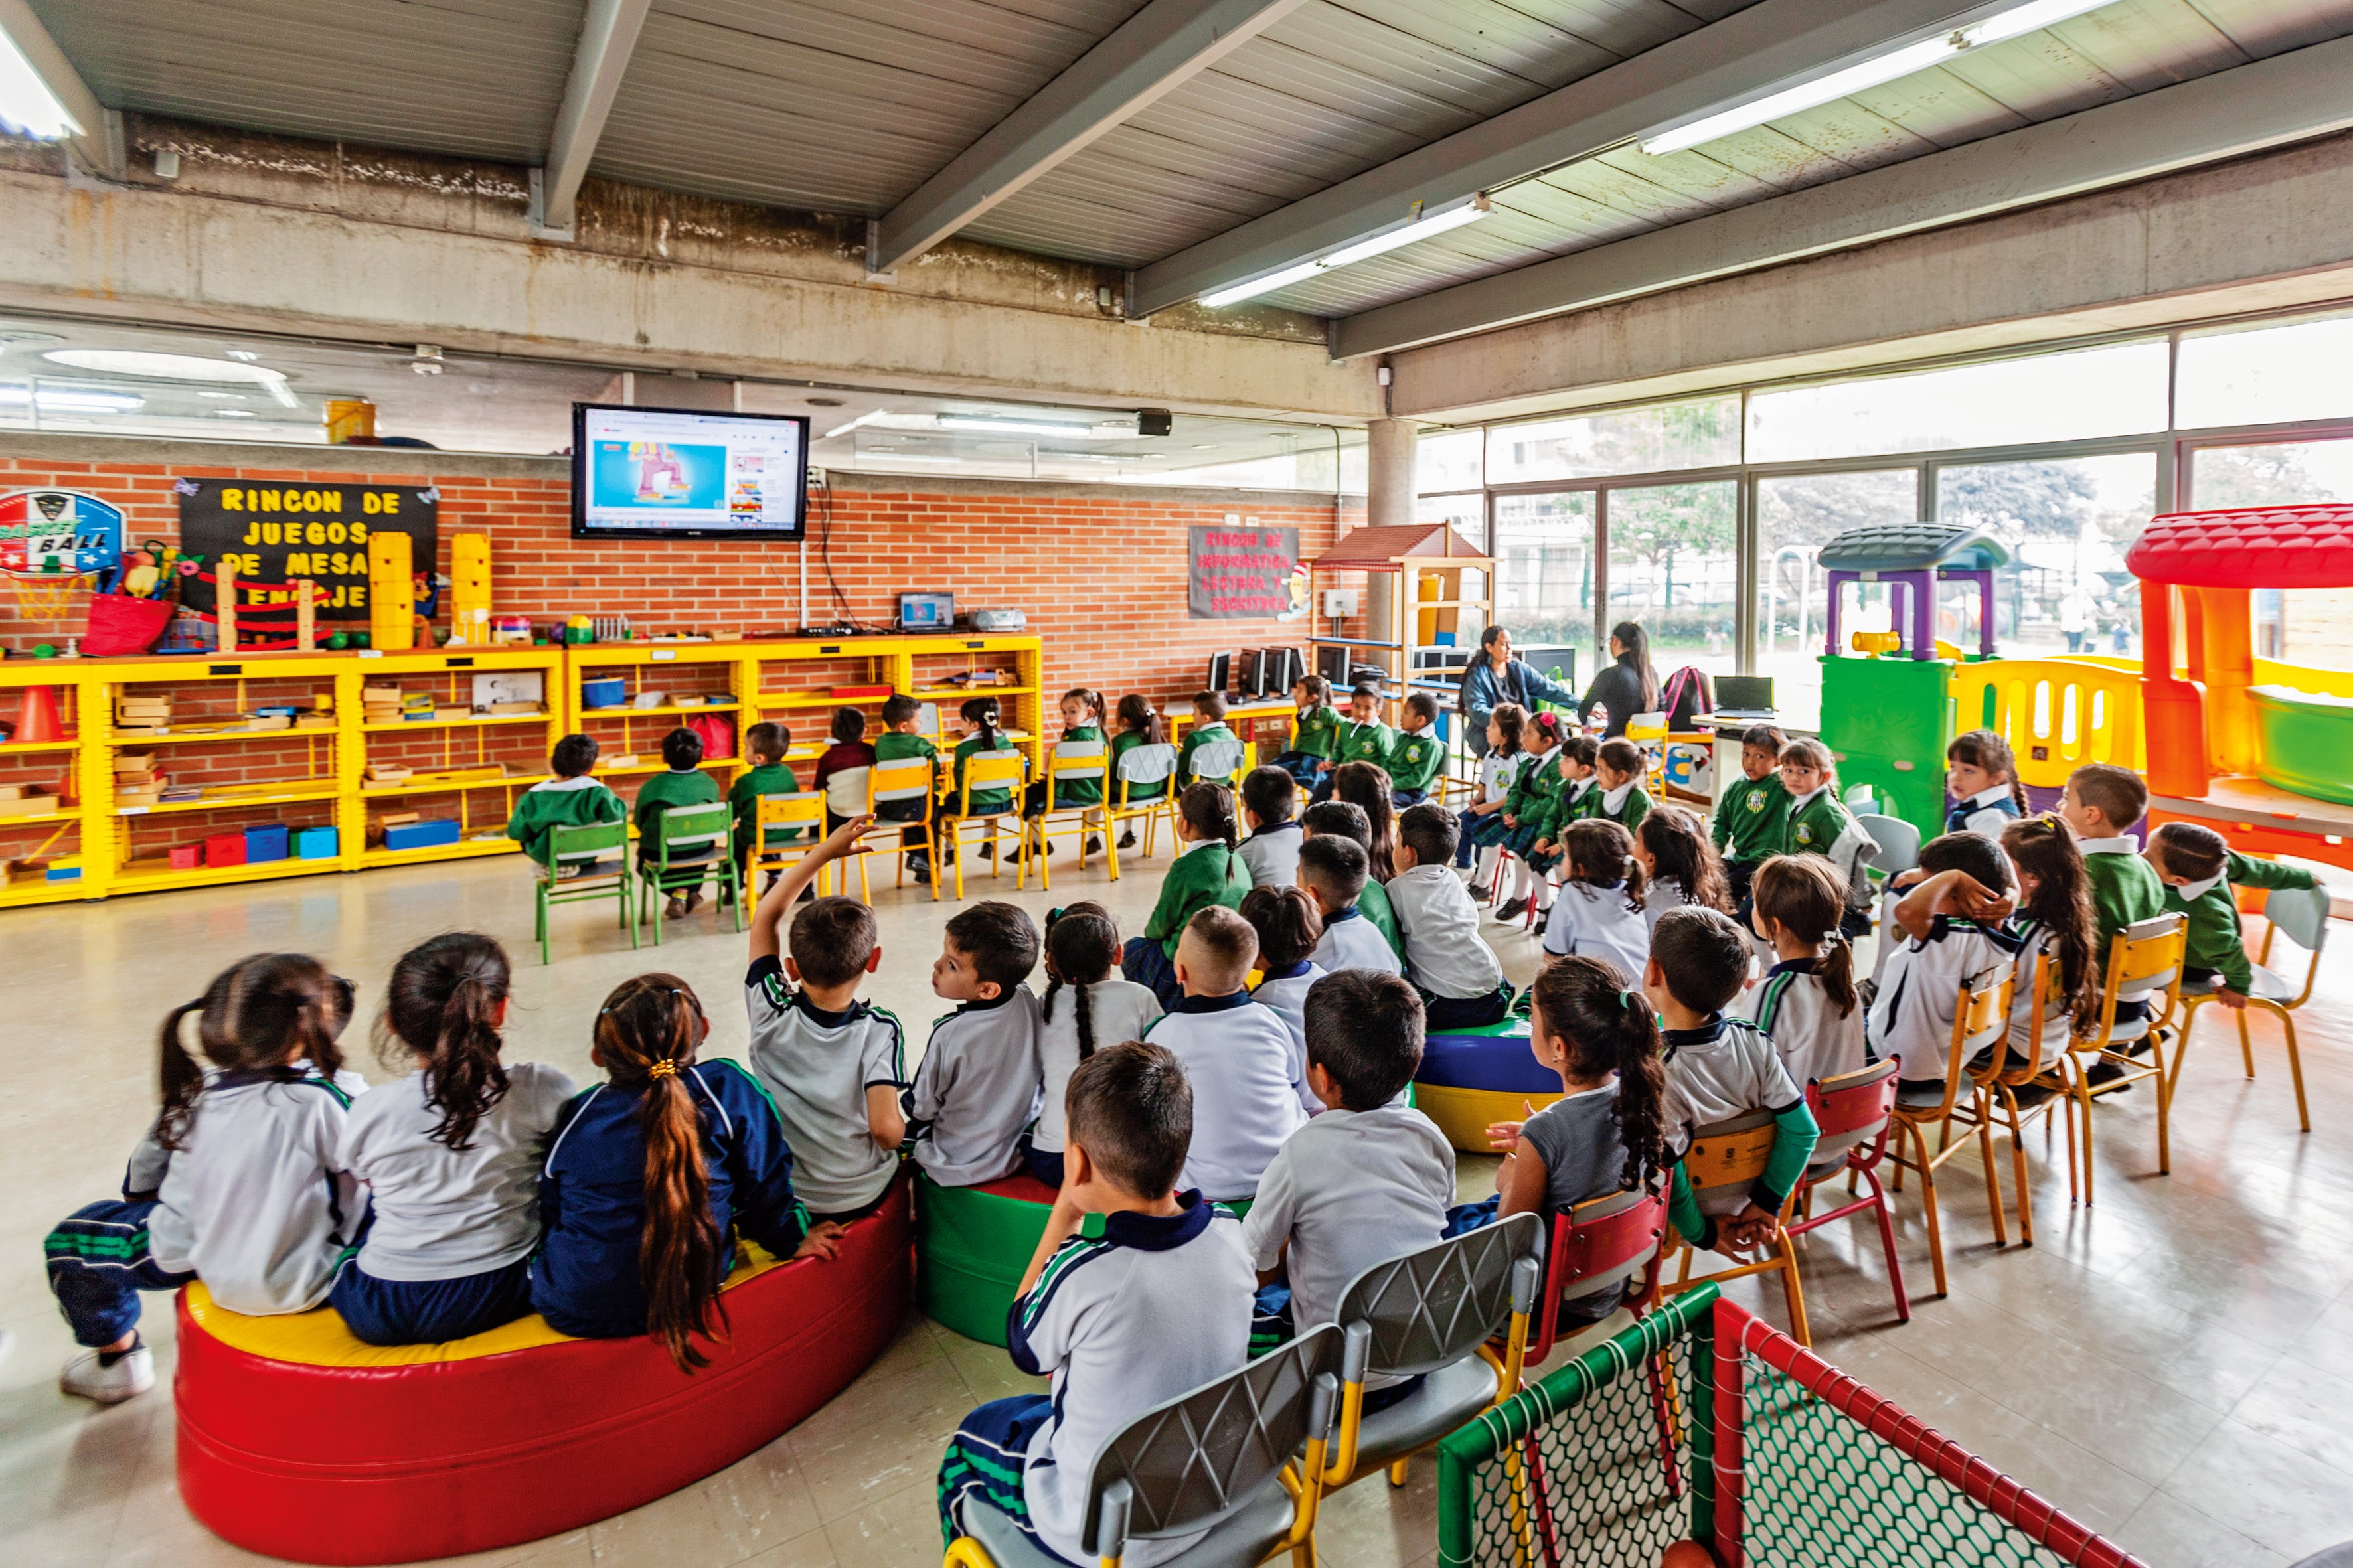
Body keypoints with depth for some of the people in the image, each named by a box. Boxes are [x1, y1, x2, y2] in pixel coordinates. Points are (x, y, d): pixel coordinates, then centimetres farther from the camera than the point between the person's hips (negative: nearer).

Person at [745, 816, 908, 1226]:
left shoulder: (770, 1015, -18)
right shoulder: (880, 1030, -24)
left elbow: (764, 917, -7)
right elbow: (886, 1128, -31)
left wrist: (825, 851, -8)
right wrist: (902, 1133, -7)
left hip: (779, 1194, 2)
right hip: (862, 1198, -1)